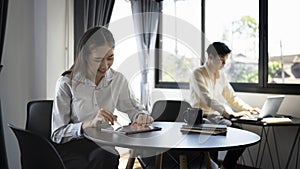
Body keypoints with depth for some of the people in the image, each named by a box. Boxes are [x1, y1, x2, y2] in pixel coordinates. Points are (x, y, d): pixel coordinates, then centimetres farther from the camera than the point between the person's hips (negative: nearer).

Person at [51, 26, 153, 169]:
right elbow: (57, 134, -9)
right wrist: (90, 123, -26)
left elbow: (134, 108, 18)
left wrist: (142, 116, -7)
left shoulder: (118, 80, 3)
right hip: (71, 146, -3)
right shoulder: (66, 83, -9)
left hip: (102, 146, 3)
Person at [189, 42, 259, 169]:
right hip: (202, 118, -7)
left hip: (217, 116, 7)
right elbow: (208, 100, -23)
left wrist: (248, 109, 4)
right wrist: (232, 113, -30)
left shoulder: (221, 75, 14)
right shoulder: (198, 74, -11)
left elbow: (232, 97, 22)